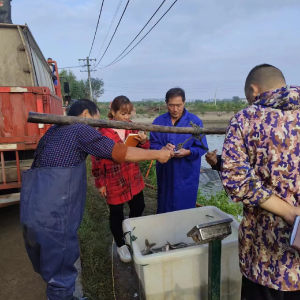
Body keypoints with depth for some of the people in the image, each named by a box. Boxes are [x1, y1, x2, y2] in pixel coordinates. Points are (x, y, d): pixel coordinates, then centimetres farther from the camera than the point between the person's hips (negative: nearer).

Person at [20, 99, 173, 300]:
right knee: (60, 269, 8)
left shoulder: (55, 130, 17)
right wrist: (157, 154, -2)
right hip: (52, 214, -10)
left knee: (50, 264, 26)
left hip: (33, 208, 10)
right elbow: (120, 153, -11)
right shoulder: (80, 130, -9)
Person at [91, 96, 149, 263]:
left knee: (139, 207, 17)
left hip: (134, 179, 5)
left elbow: (142, 151, 7)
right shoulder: (103, 132, -15)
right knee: (116, 214, 11)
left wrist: (143, 141, -16)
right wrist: (100, 183, -7)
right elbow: (97, 159, -10)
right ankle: (121, 245, 35)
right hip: (114, 182, -5)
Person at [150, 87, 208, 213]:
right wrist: (162, 148, -18)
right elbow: (152, 145, 3)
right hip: (165, 173, 3)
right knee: (164, 209, 16)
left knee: (185, 209, 9)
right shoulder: (158, 121, 3)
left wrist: (188, 152, -24)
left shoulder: (195, 121, -5)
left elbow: (202, 147, -5)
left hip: (187, 174, -2)